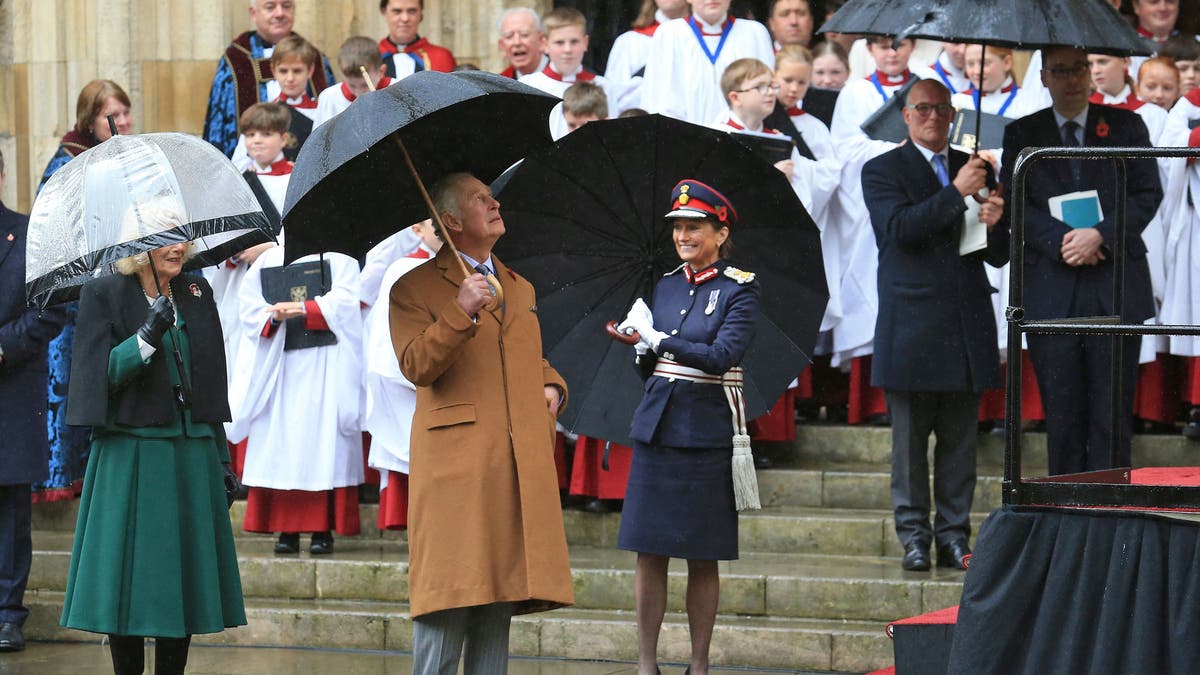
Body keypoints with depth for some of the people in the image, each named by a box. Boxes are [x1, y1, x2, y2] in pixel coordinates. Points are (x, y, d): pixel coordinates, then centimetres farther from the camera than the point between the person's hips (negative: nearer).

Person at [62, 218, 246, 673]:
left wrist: (222, 458, 12)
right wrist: (147, 338, -26)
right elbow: (102, 375, -11)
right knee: (129, 576, -4)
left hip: (192, 453, 4)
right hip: (130, 457, -4)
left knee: (185, 579, 4)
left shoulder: (196, 293, 11)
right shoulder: (103, 295, -2)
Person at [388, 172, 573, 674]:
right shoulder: (416, 289, 2)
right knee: (450, 588, -10)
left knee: (503, 583, 5)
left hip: (521, 462, 6)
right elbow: (415, 366, -11)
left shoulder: (520, 289, 22)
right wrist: (460, 313, -22)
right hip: (455, 458, -6)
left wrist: (552, 388, 12)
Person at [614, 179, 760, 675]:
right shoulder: (666, 286, 11)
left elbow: (723, 355, -18)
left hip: (706, 435, -4)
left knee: (703, 557, 3)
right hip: (656, 429, 4)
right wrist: (641, 349, -6)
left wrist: (658, 339, -17)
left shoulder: (739, 290, -4)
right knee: (649, 551, 2)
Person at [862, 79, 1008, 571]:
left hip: (967, 325, 4)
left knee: (960, 441, 5)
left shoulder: (974, 169, 15)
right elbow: (899, 228, -16)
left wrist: (994, 225, -8)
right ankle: (914, 536, 6)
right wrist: (956, 193, -21)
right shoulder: (882, 171, 3)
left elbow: (998, 257, 14)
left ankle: (954, 535, 10)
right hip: (913, 324, -4)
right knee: (910, 439, 0)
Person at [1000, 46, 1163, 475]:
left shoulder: (1125, 126, 9)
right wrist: (1060, 239, -13)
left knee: (1112, 413, -1)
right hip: (1051, 290, 0)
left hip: (1116, 288, 0)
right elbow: (1012, 204, 2)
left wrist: (1100, 235, -12)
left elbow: (1148, 194, 3)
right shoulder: (1021, 134, 10)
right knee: (1061, 412, 0)